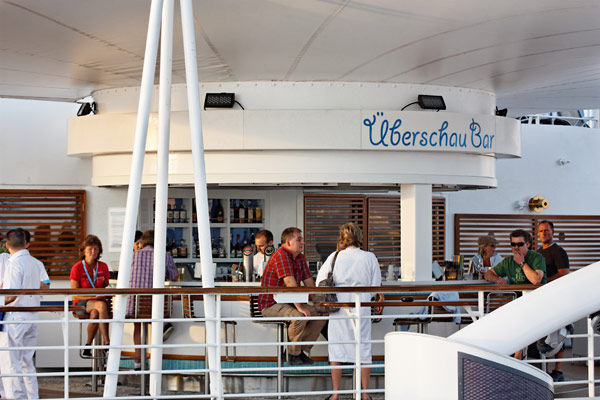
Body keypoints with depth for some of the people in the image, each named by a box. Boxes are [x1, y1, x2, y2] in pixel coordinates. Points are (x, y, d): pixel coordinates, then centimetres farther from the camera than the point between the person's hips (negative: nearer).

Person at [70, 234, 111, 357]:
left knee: (95, 314, -37)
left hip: (100, 301, 3)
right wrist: (93, 296, -19)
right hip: (81, 304, -3)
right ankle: (107, 343, -41)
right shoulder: (77, 268, -5)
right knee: (102, 306, -38)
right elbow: (74, 296, -6)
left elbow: (106, 286, 18)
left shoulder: (103, 267, 6)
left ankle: (88, 347, -28)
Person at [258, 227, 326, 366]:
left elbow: (309, 282, 13)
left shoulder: (300, 257, 11)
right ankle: (293, 354, -15)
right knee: (299, 317, -33)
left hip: (289, 303, 9)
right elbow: (290, 283, -27)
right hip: (271, 305, -9)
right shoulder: (281, 255, -19)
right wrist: (299, 306, -32)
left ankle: (303, 351, 3)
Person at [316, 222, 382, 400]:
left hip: (338, 307, 0)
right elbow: (375, 286, 3)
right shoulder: (370, 257, 0)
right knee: (363, 349, 8)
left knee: (336, 349, 7)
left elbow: (320, 282, 3)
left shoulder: (335, 257, 0)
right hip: (362, 310, 0)